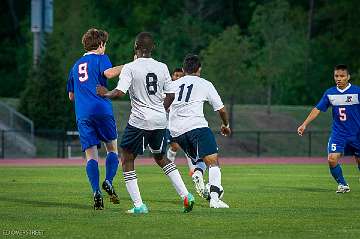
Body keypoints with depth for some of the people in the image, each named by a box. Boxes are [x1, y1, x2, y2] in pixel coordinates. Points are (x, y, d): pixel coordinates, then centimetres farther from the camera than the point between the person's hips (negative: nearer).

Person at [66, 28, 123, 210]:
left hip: (82, 115, 4)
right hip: (102, 110, -4)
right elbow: (109, 73, -16)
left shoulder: (76, 65, 24)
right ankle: (108, 181, -11)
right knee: (112, 147, 11)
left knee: (91, 155, -1)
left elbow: (71, 95, 31)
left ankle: (96, 191, -18)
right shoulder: (100, 58, 7)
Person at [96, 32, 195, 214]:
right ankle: (185, 195, 11)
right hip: (160, 121, 5)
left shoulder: (130, 68, -10)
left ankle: (138, 205, -1)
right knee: (160, 158, 23)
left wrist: (105, 93, 1)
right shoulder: (162, 67, 5)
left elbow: (119, 92, -19)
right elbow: (170, 95, 9)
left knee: (127, 160, 8)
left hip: (140, 121, -5)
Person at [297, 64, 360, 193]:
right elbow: (317, 109, 5)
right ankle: (343, 185, 5)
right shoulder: (330, 93, 1)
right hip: (338, 133, 2)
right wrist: (304, 124, -1)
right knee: (332, 159, -15)